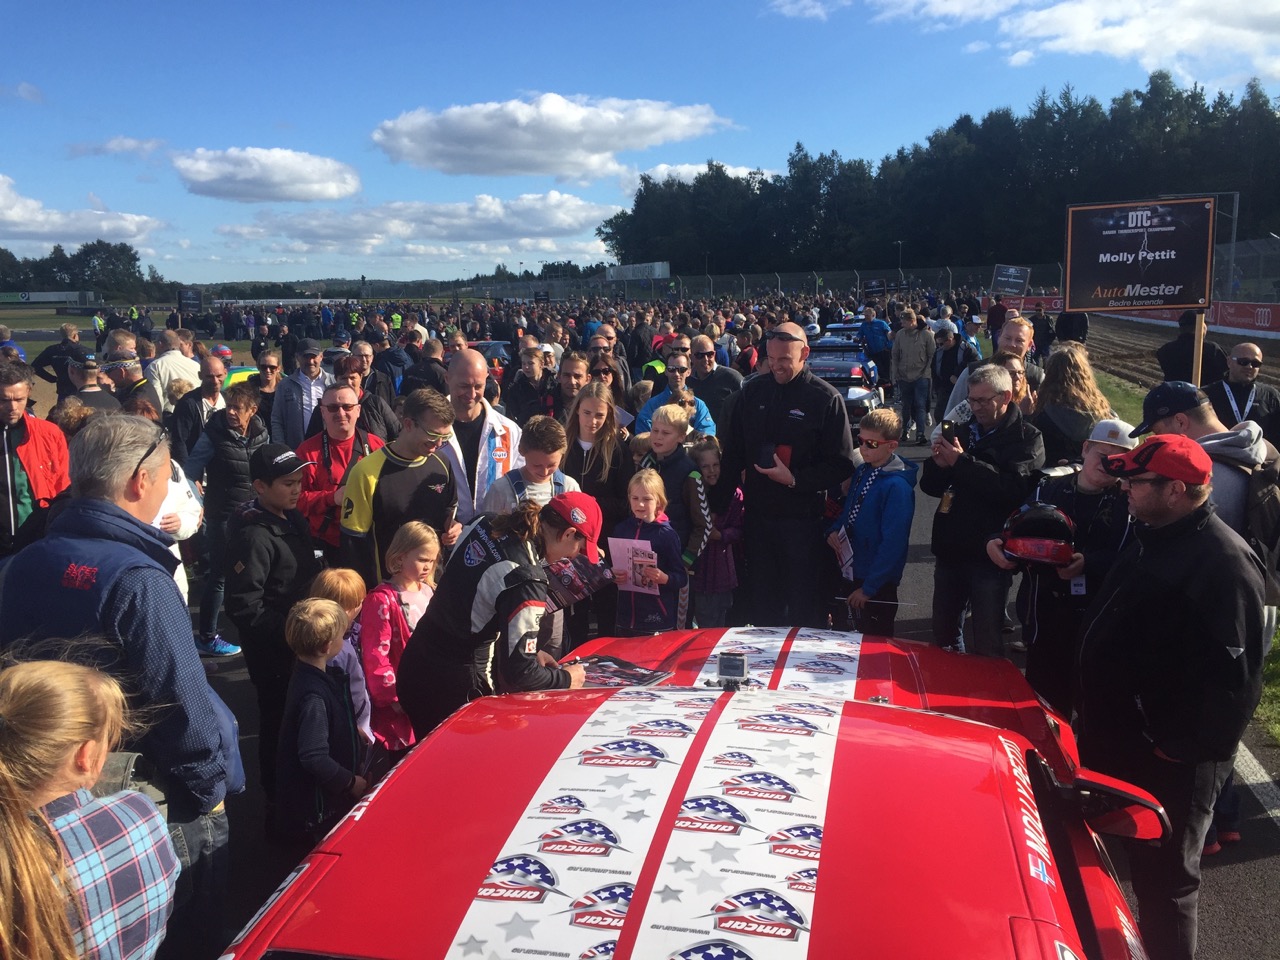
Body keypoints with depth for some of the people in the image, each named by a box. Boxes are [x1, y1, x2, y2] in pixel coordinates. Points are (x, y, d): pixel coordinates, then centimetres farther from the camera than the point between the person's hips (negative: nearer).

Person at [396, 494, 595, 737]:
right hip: (454, 690, -8)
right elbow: (518, 672, -24)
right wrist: (566, 679, -5)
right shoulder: (526, 579, -27)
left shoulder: (484, 523, -4)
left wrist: (530, 652, 11)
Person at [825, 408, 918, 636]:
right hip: (853, 574, 8)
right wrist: (834, 530, -4)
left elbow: (892, 544, -22)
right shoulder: (861, 471, 5)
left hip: (877, 584, -8)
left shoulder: (897, 486, -21)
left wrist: (869, 587, -19)